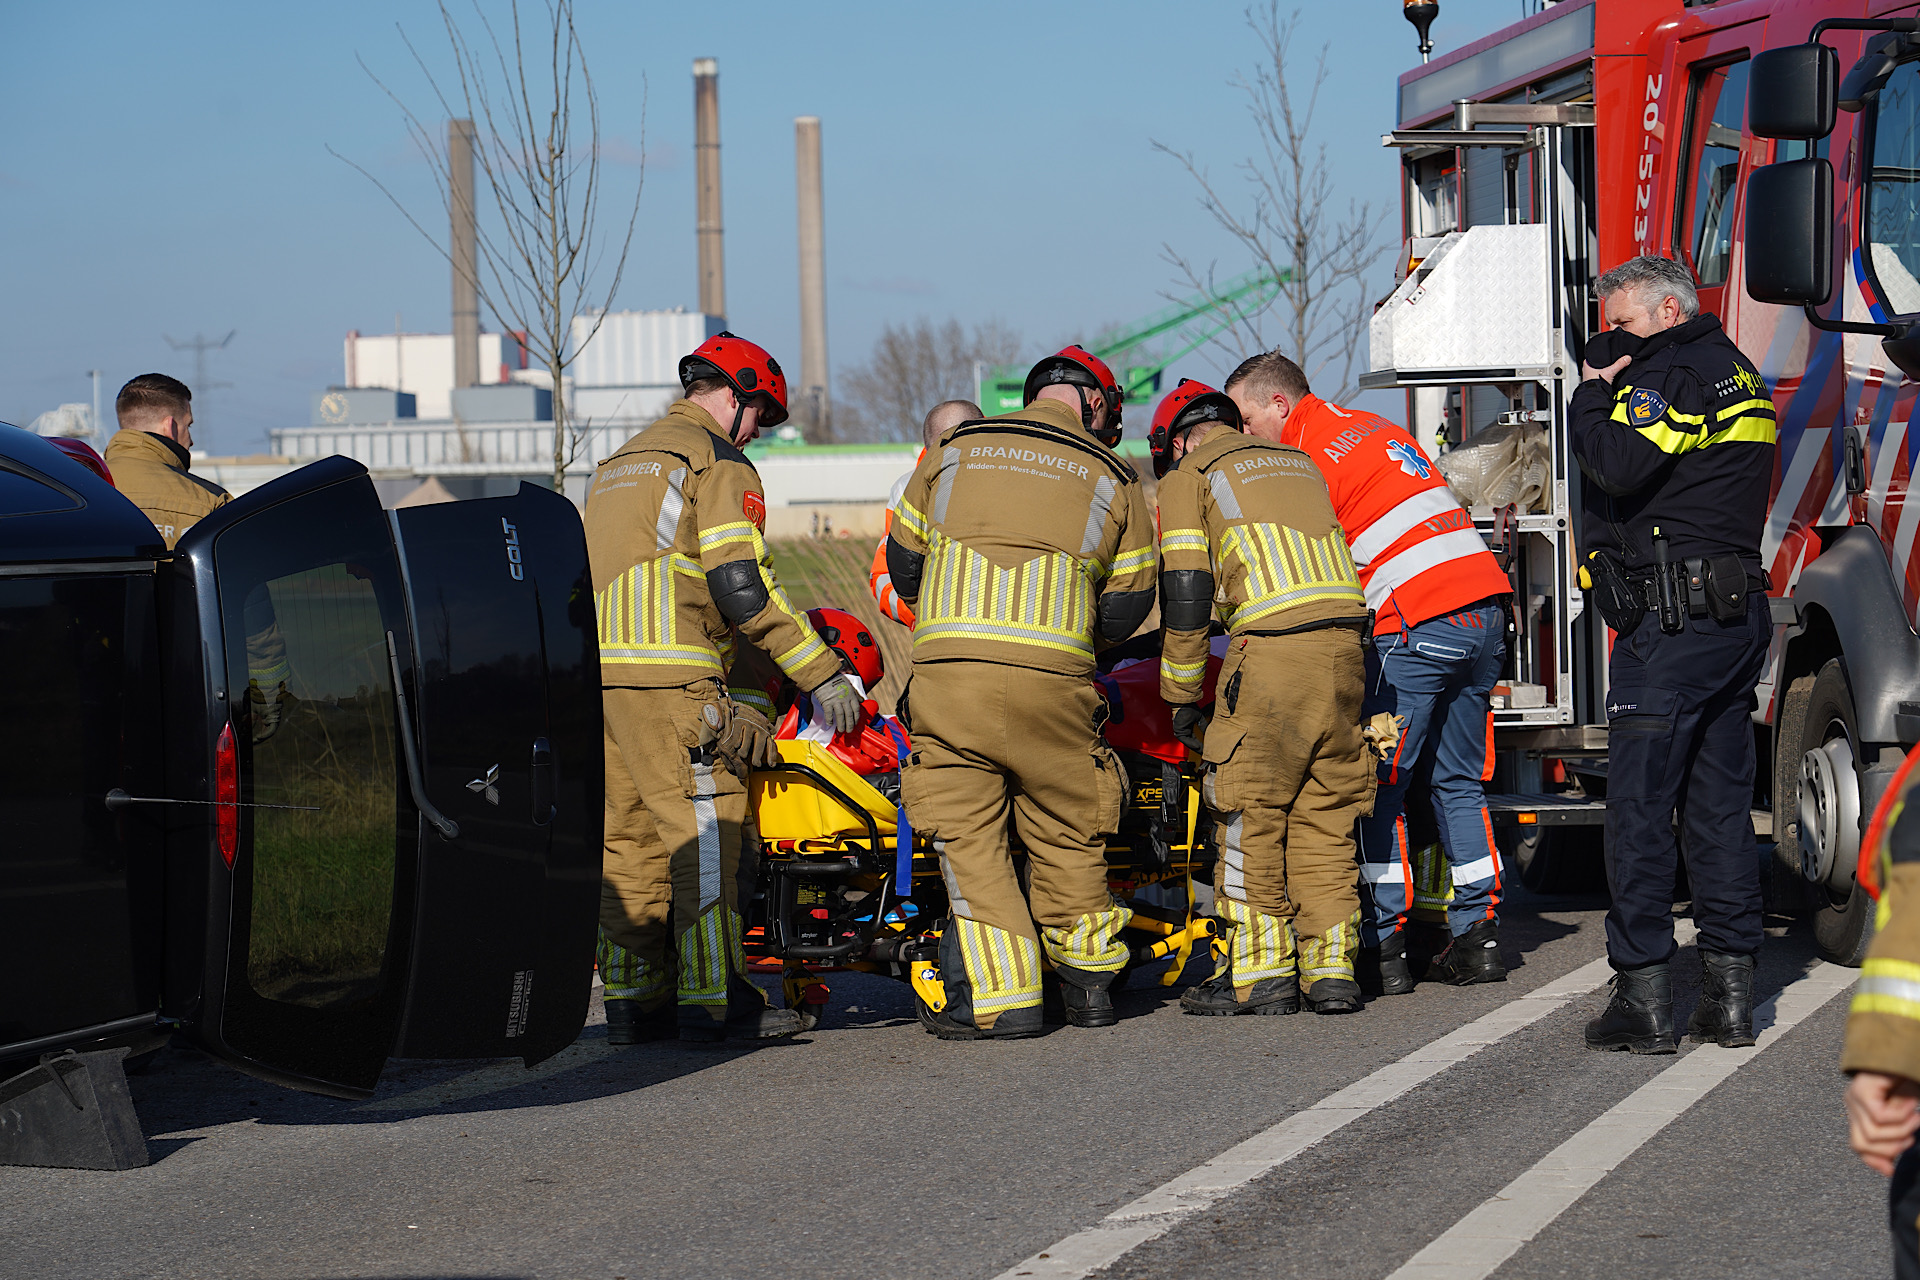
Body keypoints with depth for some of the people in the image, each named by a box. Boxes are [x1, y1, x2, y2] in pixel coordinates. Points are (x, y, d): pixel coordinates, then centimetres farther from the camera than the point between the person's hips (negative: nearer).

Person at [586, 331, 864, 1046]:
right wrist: (821, 673, -9)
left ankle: (631, 998, 10)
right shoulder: (717, 460, -3)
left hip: (597, 669, 9)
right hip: (670, 676, -9)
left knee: (630, 836, 10)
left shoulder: (620, 463, 26)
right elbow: (740, 586, -12)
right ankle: (713, 1000, -10)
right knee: (704, 832, -7)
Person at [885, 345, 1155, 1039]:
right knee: (1065, 833, 14)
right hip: (1054, 681, 0)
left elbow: (902, 565, 23)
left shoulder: (951, 451, 17)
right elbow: (1127, 605, 15)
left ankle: (1000, 997, -3)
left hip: (948, 669, 0)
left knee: (969, 835, 3)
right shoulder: (1112, 478, 14)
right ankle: (1087, 982, 23)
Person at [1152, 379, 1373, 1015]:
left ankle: (1261, 971, 0)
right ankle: (1331, 969, 8)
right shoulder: (1301, 464, 27)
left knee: (1250, 814, 1)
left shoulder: (1189, 478, 9)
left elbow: (1185, 591, 1)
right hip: (1344, 647, 6)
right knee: (1325, 814, 10)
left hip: (1272, 652, -6)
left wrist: (1180, 695, 7)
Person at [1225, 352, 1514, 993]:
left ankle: (1384, 945, -4)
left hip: (1417, 625, -8)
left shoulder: (1310, 459, -3)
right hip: (1485, 605, 8)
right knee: (1458, 781, 15)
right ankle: (1478, 936, 12)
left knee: (1381, 788, -1)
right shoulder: (1376, 429, 24)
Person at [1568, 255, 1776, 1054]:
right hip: (1740, 618, 9)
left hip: (1671, 621, -9)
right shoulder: (1735, 373, 20)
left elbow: (1620, 466, -22)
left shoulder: (1674, 373, -10)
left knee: (1640, 806, -5)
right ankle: (1729, 992, 11)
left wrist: (1592, 394, -6)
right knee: (1720, 805, 11)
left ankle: (1643, 997, -6)